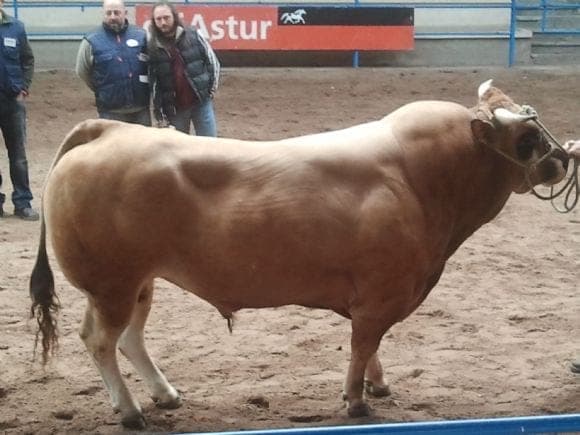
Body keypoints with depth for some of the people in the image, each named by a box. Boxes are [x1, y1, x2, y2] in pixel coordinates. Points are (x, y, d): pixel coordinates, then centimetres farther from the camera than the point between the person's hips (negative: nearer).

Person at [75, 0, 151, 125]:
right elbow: (82, 71, 7)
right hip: (111, 112, -2)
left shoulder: (141, 35, -1)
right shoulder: (91, 41, -4)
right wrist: (103, 91, 11)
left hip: (142, 109, 2)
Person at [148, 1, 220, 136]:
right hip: (174, 108, 0)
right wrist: (160, 115, -1)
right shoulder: (152, 48, -1)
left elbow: (212, 61, 6)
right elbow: (153, 84, 1)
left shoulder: (193, 36, -2)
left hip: (201, 101, 0)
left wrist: (211, 89, 1)